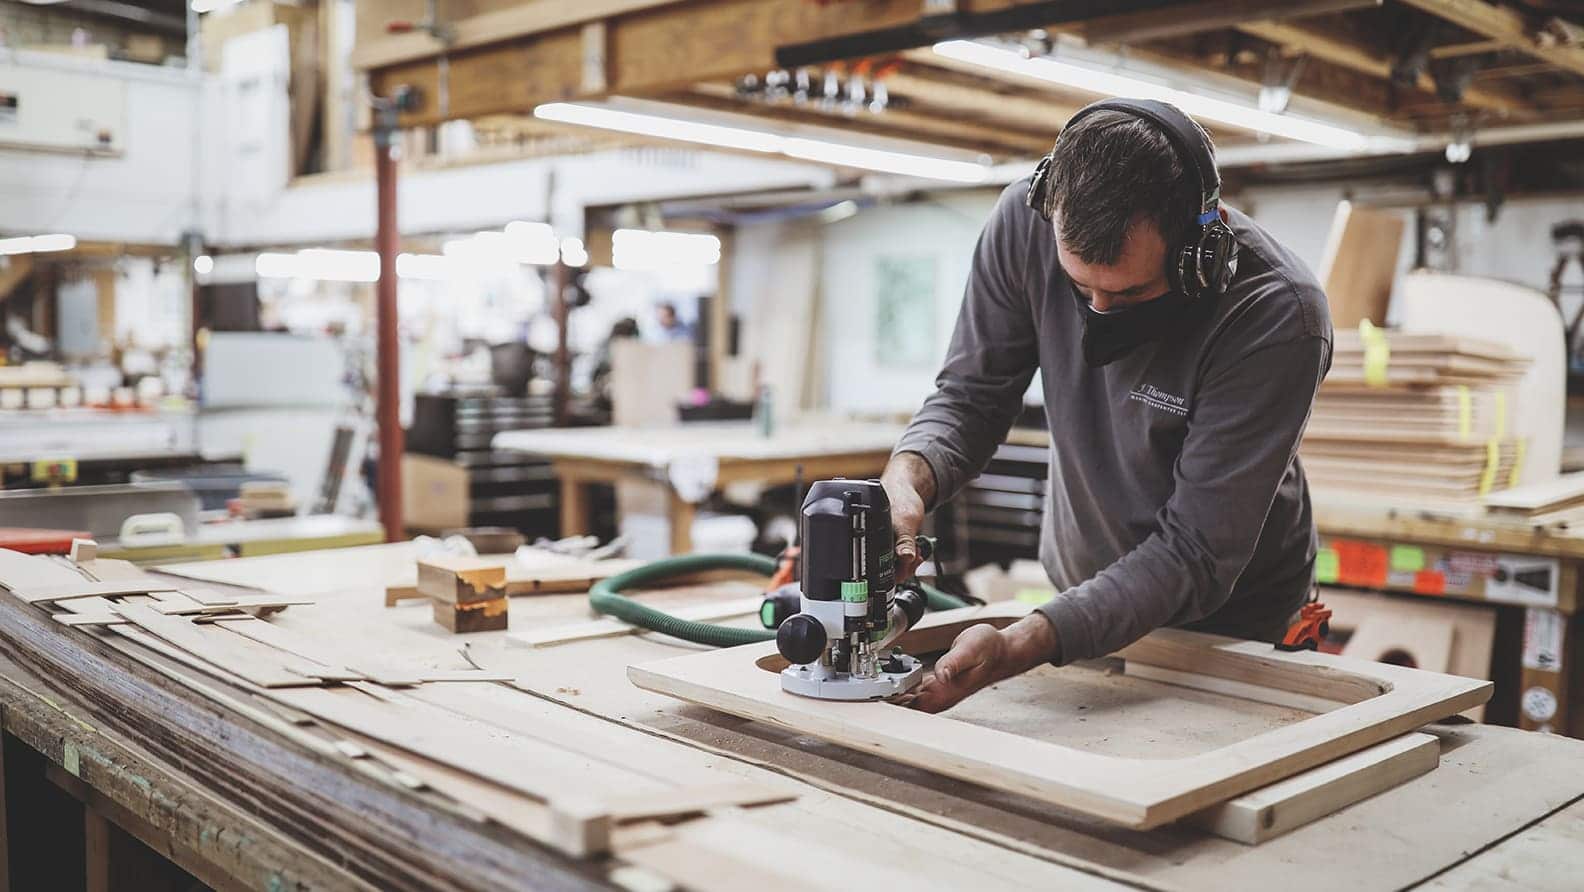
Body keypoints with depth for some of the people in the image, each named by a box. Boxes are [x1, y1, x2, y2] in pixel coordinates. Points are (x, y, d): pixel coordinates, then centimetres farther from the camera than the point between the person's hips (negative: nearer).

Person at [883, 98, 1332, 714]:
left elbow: (1194, 557, -30)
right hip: (1079, 587, 2)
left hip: (1230, 617, -2)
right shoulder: (1026, 221, -20)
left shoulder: (1278, 316, -31)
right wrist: (906, 477, -32)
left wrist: (1017, 648, -41)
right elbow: (972, 393, -9)